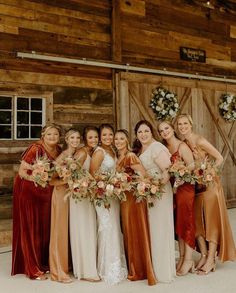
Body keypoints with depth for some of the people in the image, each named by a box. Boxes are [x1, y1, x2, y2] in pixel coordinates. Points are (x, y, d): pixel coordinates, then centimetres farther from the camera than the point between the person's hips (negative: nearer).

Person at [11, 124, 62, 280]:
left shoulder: (58, 150, 4)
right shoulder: (36, 148, -15)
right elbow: (22, 171, -15)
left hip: (47, 192, 6)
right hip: (29, 191, -6)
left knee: (46, 227, 11)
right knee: (31, 228, -1)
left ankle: (44, 263, 26)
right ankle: (33, 268, 8)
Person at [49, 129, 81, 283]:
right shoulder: (62, 156, -13)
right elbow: (52, 180, -16)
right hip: (61, 195, -7)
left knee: (71, 231, 14)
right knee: (61, 231, 0)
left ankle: (68, 265, 28)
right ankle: (59, 271, 11)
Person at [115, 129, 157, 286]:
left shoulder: (130, 156, -13)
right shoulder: (119, 157, 12)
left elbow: (143, 175, -20)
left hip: (134, 198, -8)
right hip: (124, 198, 9)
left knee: (137, 232, 0)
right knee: (129, 232, 15)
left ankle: (141, 270, 13)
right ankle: (134, 269, 28)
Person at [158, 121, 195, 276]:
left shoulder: (182, 146, -9)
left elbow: (192, 166, -15)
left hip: (185, 187, -7)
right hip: (172, 189, 7)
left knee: (186, 222, 0)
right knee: (178, 223, 10)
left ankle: (188, 259, 9)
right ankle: (182, 257, 20)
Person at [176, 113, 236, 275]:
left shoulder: (199, 140, -15)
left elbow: (219, 158, -14)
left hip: (209, 184, -7)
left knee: (211, 220, 1)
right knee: (197, 221, 10)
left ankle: (211, 259, 8)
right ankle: (204, 255, 22)